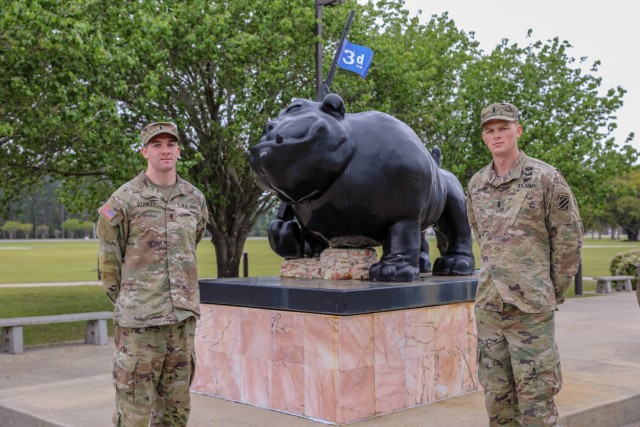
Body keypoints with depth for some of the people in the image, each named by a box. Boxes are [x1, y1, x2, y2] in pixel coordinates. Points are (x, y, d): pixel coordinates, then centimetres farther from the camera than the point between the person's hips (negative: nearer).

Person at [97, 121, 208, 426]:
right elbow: (109, 258, 2)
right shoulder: (125, 200, -6)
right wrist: (125, 303, 8)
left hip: (184, 317, 4)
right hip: (140, 319, -4)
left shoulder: (195, 199, 7)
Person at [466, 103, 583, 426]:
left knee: (535, 392, -1)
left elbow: (569, 238, -3)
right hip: (489, 305, 5)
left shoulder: (545, 178, -6)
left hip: (531, 306, -5)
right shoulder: (476, 185, 9)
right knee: (496, 391, 12)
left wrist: (555, 291, -1)